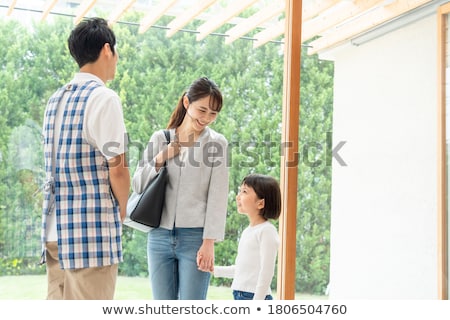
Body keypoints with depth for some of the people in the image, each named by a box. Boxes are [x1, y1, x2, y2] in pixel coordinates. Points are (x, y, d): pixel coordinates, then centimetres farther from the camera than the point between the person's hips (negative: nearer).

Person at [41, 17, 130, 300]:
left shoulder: (56, 99, 12)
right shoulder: (105, 98, -11)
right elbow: (117, 169, -14)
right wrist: (121, 209, 4)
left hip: (55, 226, 8)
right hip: (93, 229, -8)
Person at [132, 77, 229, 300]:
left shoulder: (217, 143, 0)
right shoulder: (160, 138, 8)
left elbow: (217, 197, -4)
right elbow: (137, 185, 10)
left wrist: (209, 242, -10)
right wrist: (160, 160, -6)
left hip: (195, 237, -3)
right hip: (160, 235, 3)